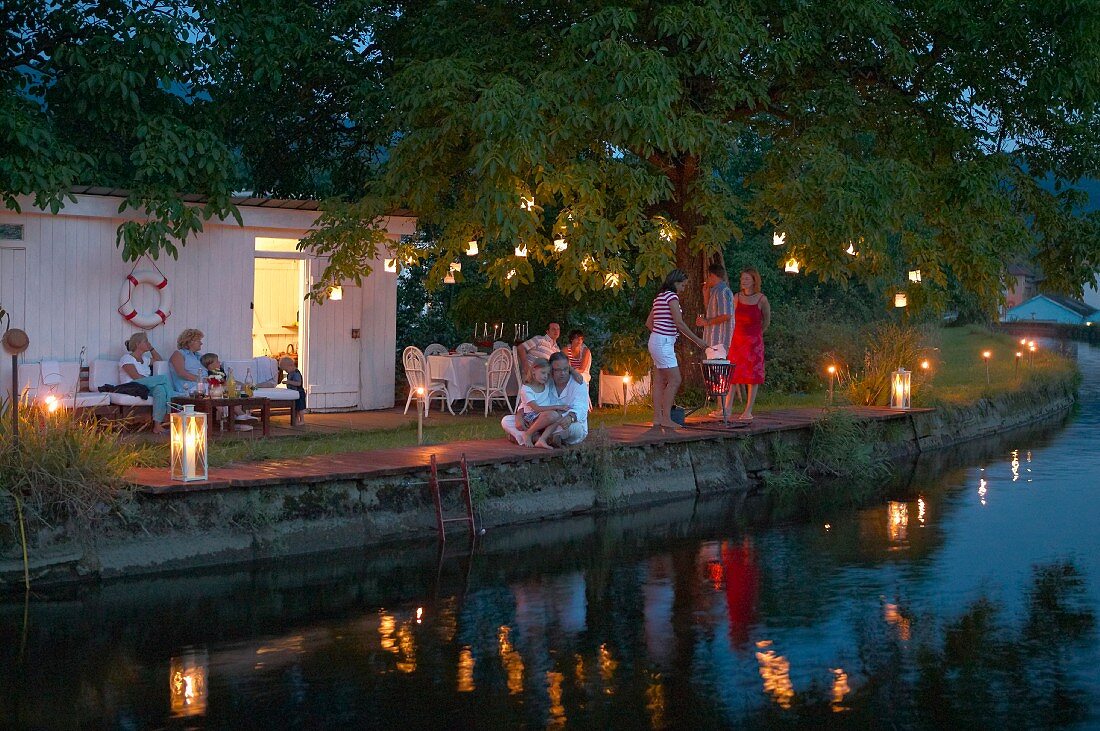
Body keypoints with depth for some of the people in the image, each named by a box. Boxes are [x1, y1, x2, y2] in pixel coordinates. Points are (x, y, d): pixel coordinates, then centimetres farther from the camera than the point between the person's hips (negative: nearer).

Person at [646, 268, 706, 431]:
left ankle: (657, 418, 8)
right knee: (675, 380, -8)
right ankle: (666, 419, -9)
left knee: (660, 380, 9)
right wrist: (697, 340, -12)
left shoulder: (659, 298, 16)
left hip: (656, 340, 10)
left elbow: (648, 322, 20)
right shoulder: (672, 296, -11)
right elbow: (679, 323, -17)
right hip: (664, 343, -10)